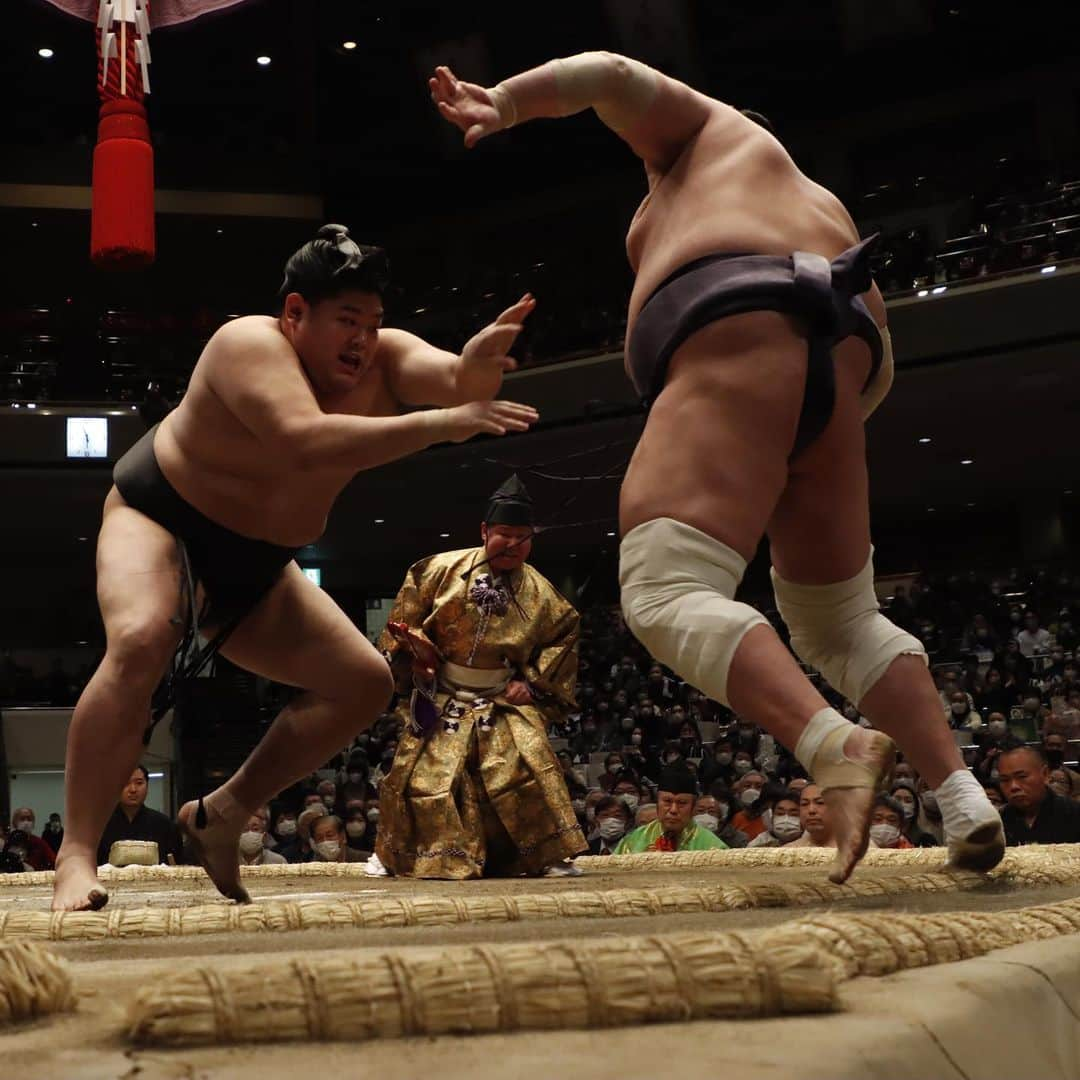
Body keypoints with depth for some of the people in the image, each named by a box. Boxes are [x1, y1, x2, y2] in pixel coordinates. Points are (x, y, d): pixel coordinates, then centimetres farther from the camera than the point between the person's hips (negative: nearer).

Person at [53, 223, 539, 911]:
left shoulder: (381, 360, -10)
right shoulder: (252, 345, -29)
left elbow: (452, 376, -31)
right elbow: (307, 443, -46)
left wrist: (479, 363, -56)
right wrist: (443, 424, -53)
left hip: (255, 565, 7)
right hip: (157, 517, -7)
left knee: (365, 683, 1)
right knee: (141, 641, -36)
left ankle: (222, 814, 10)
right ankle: (76, 858, -30)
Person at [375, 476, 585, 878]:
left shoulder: (540, 593, -1)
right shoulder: (441, 570, -6)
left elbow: (563, 638, 9)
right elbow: (403, 622, 2)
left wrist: (532, 681, -1)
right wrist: (417, 649, -15)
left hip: (504, 702, 1)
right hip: (440, 700, 0)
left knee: (527, 765, -18)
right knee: (426, 776, -2)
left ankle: (546, 855, -6)